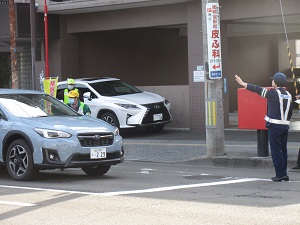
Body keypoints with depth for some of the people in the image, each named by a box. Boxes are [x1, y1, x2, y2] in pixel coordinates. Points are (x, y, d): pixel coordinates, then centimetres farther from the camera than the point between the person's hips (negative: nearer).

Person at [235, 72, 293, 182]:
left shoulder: (273, 93, -11)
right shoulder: (288, 95, 10)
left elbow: (258, 90, -9)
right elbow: (290, 111, 15)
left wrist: (243, 84, -3)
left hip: (274, 125, -7)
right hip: (285, 126, 7)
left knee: (276, 150, -4)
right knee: (283, 150, 11)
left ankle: (281, 174, -7)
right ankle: (284, 174, 14)